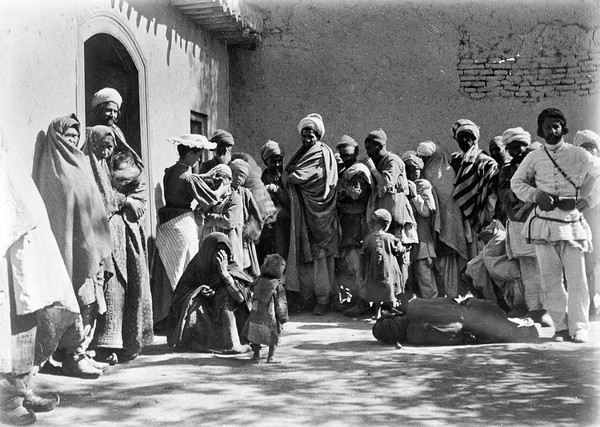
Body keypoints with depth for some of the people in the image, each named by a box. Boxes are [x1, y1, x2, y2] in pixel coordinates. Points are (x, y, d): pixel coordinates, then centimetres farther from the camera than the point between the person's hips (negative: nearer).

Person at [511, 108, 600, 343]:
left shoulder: (579, 155, 4)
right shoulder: (534, 158, 8)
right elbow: (516, 182, 18)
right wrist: (536, 194, 1)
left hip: (571, 221, -1)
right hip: (543, 221, 2)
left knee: (576, 277, -6)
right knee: (550, 279, 3)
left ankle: (579, 328, 2)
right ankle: (561, 326, 12)